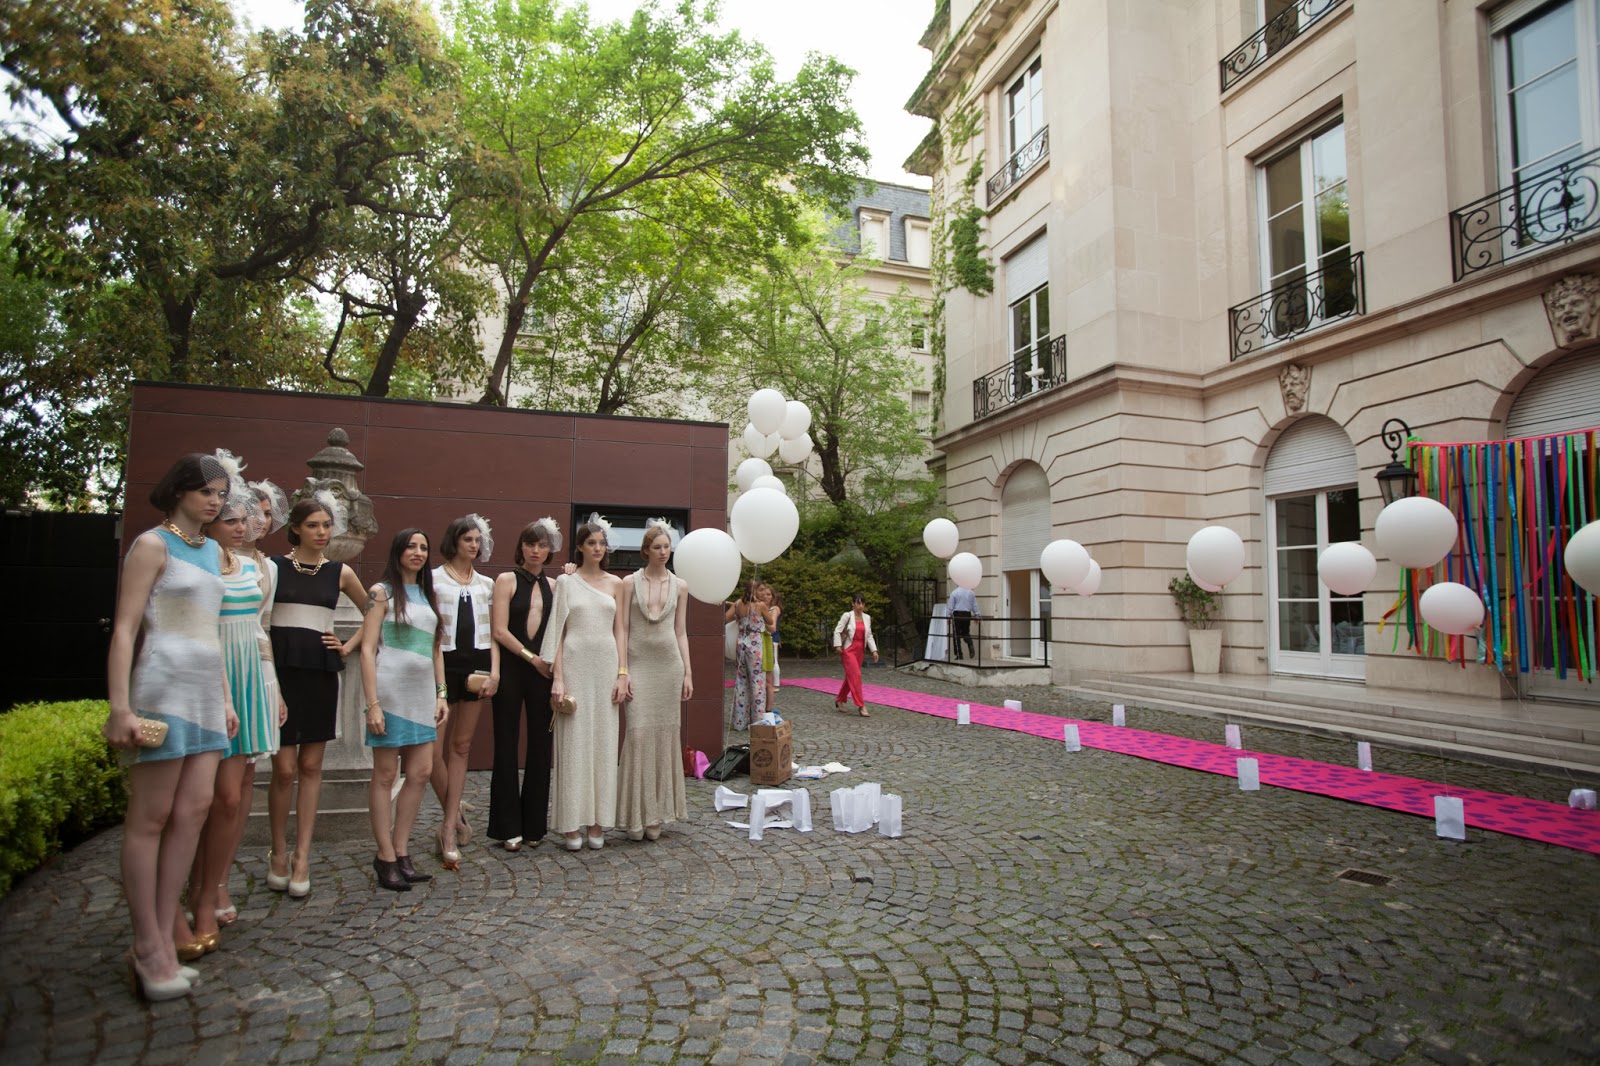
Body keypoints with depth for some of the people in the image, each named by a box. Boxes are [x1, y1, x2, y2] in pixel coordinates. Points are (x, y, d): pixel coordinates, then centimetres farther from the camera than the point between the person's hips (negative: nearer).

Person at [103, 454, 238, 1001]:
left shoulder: (212, 551, 17)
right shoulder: (152, 544, -4)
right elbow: (125, 629, -10)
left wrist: (226, 698, 18)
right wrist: (121, 707, -16)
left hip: (206, 692, 7)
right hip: (164, 688, -7)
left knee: (193, 811, 5)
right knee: (150, 818, 0)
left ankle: (161, 940, 13)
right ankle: (149, 948, 8)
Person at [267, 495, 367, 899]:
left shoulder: (341, 573, 8)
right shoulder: (273, 566, 2)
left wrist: (349, 646, 10)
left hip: (321, 671, 2)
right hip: (280, 668, -2)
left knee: (311, 766, 5)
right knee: (285, 768, -4)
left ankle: (302, 857, 13)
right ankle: (279, 853, 16)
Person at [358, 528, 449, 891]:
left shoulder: (427, 594, 15)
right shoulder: (382, 592, -3)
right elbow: (368, 649, -8)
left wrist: (441, 694, 10)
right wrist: (372, 704, -14)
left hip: (422, 693, 6)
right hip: (390, 690, -6)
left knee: (421, 772, 5)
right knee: (385, 774, 2)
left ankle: (401, 851, 18)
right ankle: (386, 858, 12)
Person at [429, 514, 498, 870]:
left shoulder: (486, 584, 13)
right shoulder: (434, 579, 2)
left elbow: (492, 633, 12)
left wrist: (494, 670, 0)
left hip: (477, 664, 3)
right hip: (444, 663, -3)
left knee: (461, 745, 6)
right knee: (435, 746, -6)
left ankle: (449, 825, 12)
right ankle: (455, 817, 13)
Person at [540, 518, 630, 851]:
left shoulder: (615, 583, 10)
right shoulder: (566, 582, 3)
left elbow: (620, 630, 9)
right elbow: (557, 631, 0)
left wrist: (622, 673, 1)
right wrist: (557, 678, -7)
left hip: (607, 664, 3)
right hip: (575, 664, -2)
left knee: (604, 740, 5)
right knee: (574, 740, 0)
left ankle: (597, 821, 14)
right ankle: (572, 823, 9)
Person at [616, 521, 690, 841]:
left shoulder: (679, 586, 9)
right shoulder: (630, 583, 2)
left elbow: (681, 632, 10)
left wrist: (687, 673, 5)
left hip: (669, 664, 2)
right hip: (639, 663, -2)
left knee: (665, 734, 4)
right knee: (639, 732, -9)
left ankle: (657, 814, 15)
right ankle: (637, 815, 3)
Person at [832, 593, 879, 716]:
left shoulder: (867, 618, 7)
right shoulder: (847, 616, -9)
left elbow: (869, 635, 10)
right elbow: (837, 631, -8)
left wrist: (874, 650, 1)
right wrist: (838, 646, -16)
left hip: (860, 651, 6)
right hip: (848, 650, -6)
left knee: (850, 677, 14)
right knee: (855, 676, -13)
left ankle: (839, 700, 32)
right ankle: (861, 706, -10)